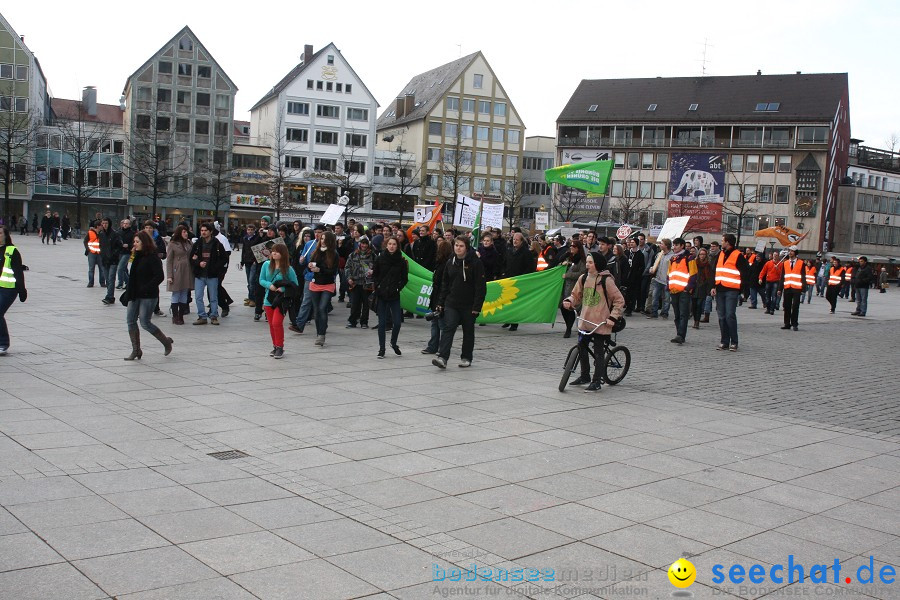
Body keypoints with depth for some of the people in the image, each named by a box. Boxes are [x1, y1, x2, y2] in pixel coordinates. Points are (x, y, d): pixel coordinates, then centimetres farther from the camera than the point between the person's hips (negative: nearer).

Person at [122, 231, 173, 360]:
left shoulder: (153, 257, -14)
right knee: (130, 320, 5)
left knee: (145, 323, -6)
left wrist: (145, 289, -22)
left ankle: (166, 342, 15)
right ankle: (136, 350, 13)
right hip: (135, 295, 9)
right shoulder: (138, 256, 12)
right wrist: (129, 291, 10)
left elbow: (159, 277, -19)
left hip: (148, 296, -9)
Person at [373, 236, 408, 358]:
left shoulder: (401, 261, 1)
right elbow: (374, 274, 8)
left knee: (397, 322, -3)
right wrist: (378, 286, -4)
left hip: (394, 295, 0)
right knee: (382, 323, 1)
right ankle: (381, 348, 10)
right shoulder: (380, 259, 1)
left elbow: (405, 278, 7)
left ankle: (393, 343, 24)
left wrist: (398, 288, -4)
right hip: (381, 295, 0)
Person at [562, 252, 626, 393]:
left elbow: (619, 300, -7)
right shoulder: (583, 278, 5)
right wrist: (569, 301, -6)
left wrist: (613, 317, -13)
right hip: (585, 321, 6)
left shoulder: (606, 280, -11)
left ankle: (596, 382, 9)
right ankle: (585, 376, 28)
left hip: (600, 323, -6)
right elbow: (576, 295, 16)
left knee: (598, 353, 0)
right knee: (581, 348, 11)